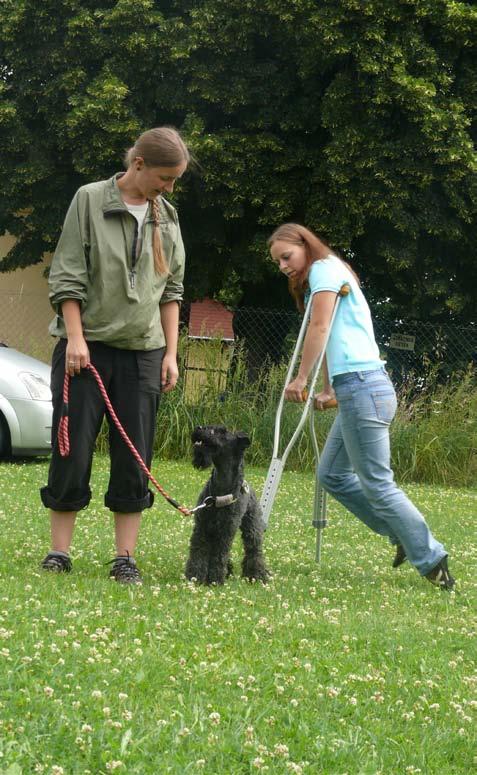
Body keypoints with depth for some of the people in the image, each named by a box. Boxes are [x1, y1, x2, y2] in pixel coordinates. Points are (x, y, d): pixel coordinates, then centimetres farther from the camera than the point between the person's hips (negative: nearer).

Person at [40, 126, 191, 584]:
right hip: (87, 344, -4)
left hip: (142, 351, 4)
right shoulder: (90, 201, -3)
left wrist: (170, 353, 8)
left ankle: (125, 558, 5)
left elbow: (171, 290, 14)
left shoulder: (167, 217, 11)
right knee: (73, 449, -3)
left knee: (134, 460, 1)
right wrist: (75, 338, -12)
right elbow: (67, 276, -5)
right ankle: (59, 553, 5)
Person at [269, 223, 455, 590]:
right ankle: (403, 534, 15)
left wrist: (301, 379, -4)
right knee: (332, 474, 15)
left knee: (377, 484, -8)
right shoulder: (331, 273, 24)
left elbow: (319, 329, -11)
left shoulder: (324, 268, -4)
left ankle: (432, 560, -6)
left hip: (362, 387, -11)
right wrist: (328, 390, 25)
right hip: (357, 390, 11)